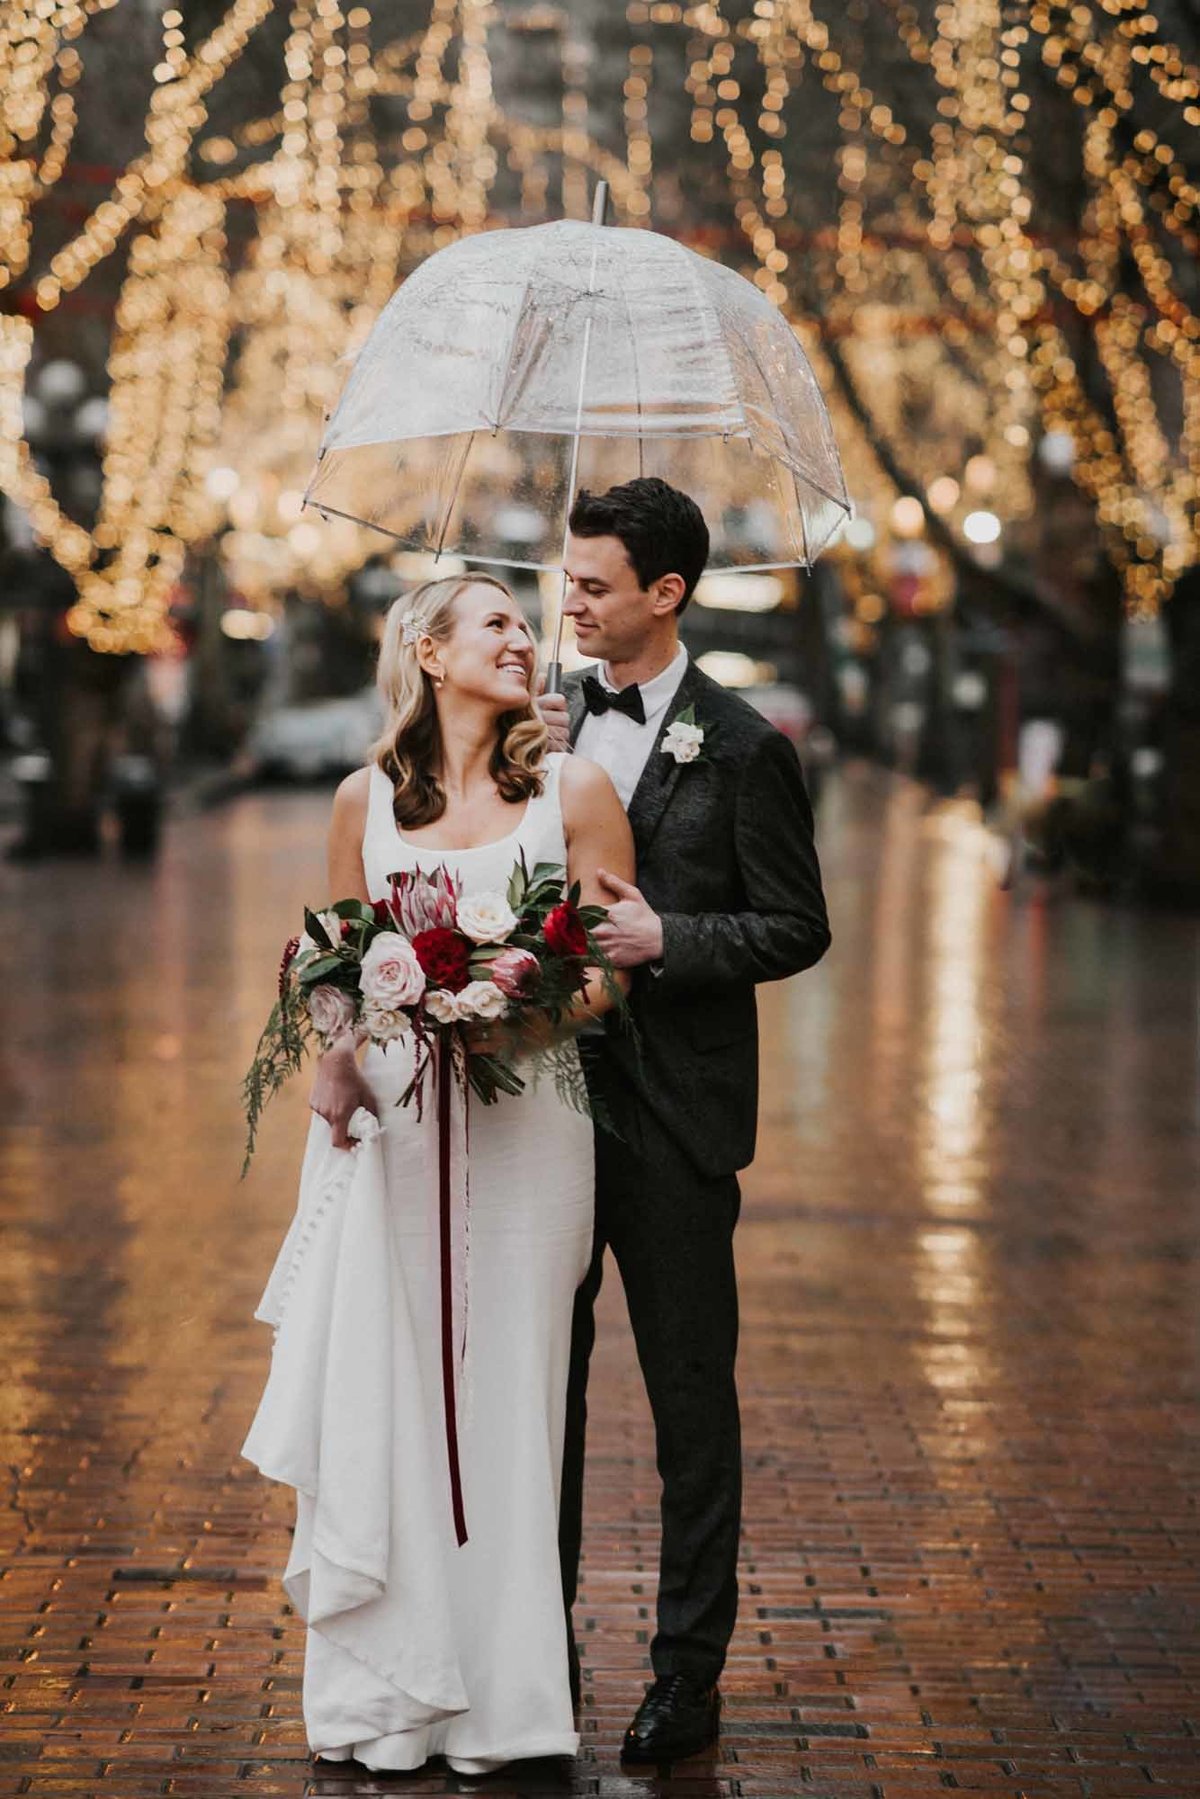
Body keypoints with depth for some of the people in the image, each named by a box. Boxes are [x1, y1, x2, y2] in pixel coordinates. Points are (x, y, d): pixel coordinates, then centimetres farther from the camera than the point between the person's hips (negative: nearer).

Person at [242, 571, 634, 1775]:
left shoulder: (573, 792, 2)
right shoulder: (367, 799, 7)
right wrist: (334, 1066, -4)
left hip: (521, 1124, -2)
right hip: (386, 1122, 2)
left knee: (499, 1395, 2)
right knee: (375, 1396, 3)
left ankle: (495, 1702, 12)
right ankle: (384, 1694, 14)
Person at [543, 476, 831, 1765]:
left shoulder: (741, 749, -8)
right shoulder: (551, 721, 7)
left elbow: (797, 929, -6)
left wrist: (665, 940, -20)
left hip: (672, 1115, -5)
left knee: (690, 1392, 4)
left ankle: (690, 1669, 13)